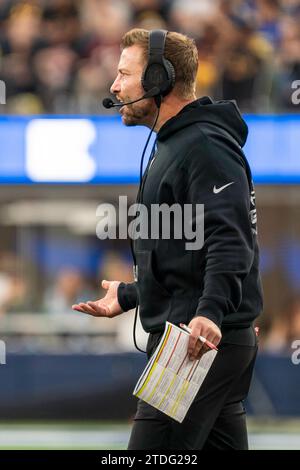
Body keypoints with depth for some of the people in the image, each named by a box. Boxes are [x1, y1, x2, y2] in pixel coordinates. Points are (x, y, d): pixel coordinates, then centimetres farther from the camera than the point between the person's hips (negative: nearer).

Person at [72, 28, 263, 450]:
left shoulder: (205, 146, -12)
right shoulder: (172, 147, 22)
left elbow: (229, 240, -26)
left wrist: (210, 311, -39)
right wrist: (127, 297, 32)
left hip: (201, 341, -11)